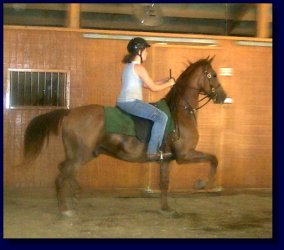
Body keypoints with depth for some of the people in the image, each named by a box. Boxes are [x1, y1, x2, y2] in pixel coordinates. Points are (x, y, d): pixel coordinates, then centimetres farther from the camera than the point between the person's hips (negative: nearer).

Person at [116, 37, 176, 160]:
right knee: (161, 117, -14)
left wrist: (165, 80, 19)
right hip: (131, 102, -11)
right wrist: (168, 83, 7)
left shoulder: (129, 66, 18)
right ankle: (152, 151, -15)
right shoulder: (139, 67, -11)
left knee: (156, 113, 29)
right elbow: (154, 87, -9)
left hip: (122, 102, 11)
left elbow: (147, 84, 21)